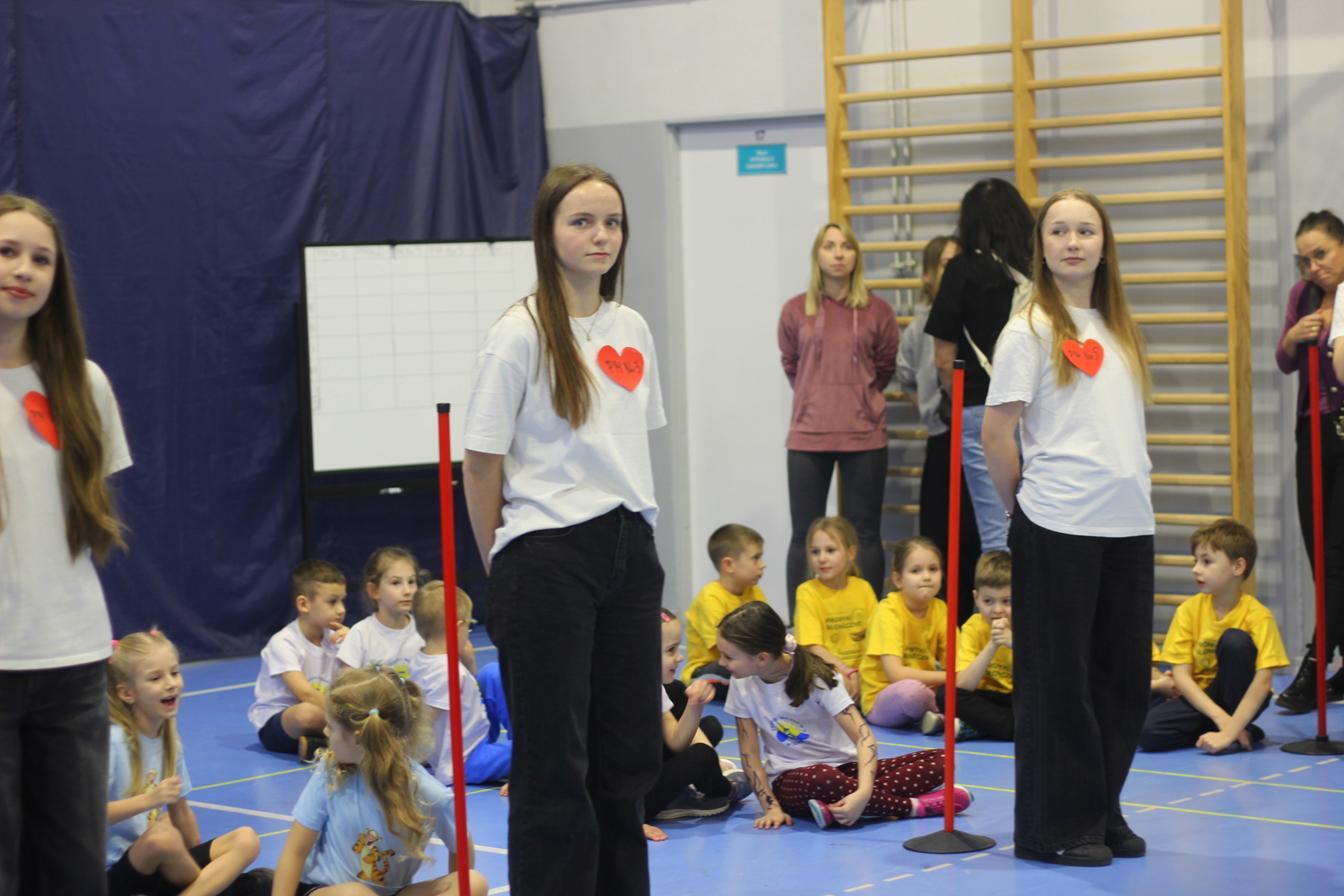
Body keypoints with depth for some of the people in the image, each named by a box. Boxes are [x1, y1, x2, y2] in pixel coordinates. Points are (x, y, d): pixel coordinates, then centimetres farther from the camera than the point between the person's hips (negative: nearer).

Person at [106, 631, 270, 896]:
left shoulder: (169, 740, 8)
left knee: (246, 840, -8)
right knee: (163, 834, -35)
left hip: (161, 866, 7)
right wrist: (149, 800, -29)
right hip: (116, 874, -7)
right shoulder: (112, 742, -15)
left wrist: (202, 859, 12)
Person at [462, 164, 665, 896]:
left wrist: (631, 522, 13)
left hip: (629, 552, 6)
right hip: (547, 559, -6)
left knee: (627, 749, 10)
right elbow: (482, 464, -7)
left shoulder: (632, 329, 8)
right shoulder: (519, 335, -10)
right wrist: (505, 567, -2)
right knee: (554, 759, -1)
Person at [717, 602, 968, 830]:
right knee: (820, 779, -40)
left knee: (938, 761, -19)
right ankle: (913, 806, -22)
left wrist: (863, 793, -38)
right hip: (790, 780, -1)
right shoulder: (742, 686, -8)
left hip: (842, 767, 1)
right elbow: (750, 753, -4)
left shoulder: (814, 676, -15)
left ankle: (836, 809, -32)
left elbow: (864, 737, -22)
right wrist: (771, 808, -17)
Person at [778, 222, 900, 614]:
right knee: (804, 535, 4)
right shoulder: (796, 311, 1)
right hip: (808, 435, 0)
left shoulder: (877, 311, 0)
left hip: (865, 435, 0)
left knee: (865, 533, 6)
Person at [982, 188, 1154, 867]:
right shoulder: (1029, 329, -6)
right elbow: (997, 434, -7)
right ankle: (1054, 828, 8)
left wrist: (1134, 489, 11)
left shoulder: (1119, 329, 15)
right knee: (1058, 678, 0)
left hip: (1129, 526, 6)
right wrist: (1025, 508, 0)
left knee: (1124, 676, 9)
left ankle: (1102, 811, 22)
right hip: (1058, 530, -6)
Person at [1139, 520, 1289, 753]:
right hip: (1200, 699, 3)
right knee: (1147, 730, -25)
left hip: (1240, 700, -3)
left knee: (1235, 639, -29)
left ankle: (1238, 733, -15)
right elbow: (1181, 675, -10)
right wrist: (1221, 718, -24)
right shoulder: (1189, 610, -7)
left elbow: (1263, 679, -24)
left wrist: (1230, 731, -33)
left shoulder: (1257, 615, -16)